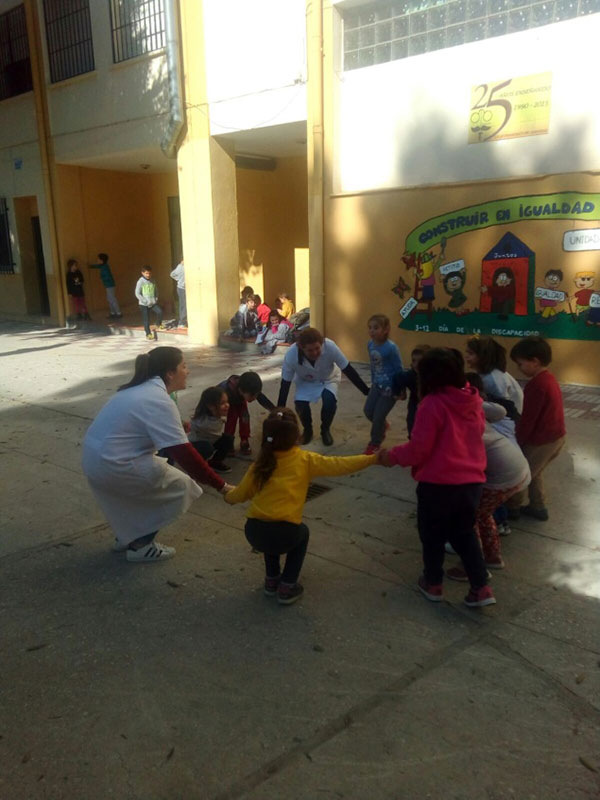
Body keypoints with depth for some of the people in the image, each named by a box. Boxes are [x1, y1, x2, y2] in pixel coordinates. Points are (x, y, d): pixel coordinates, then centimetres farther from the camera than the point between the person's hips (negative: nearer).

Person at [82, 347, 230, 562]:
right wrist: (221, 486, -17)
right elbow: (184, 454, -21)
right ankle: (140, 546, 9)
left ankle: (126, 536, 35)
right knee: (180, 486, 3)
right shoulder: (159, 402, -17)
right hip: (113, 466, -9)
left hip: (94, 459, 9)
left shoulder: (140, 389, 11)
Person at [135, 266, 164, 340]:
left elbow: (156, 291, 20)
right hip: (144, 304, -4)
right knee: (146, 319, -2)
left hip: (153, 303, 4)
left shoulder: (152, 281, 7)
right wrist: (145, 301, -14)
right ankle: (148, 334, 10)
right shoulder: (140, 282, -8)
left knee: (160, 312, -16)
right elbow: (137, 293, -9)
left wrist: (156, 299, 5)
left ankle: (159, 324, 11)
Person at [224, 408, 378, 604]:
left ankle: (271, 580, 36)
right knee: (302, 533, 31)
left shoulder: (261, 463, 11)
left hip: (254, 533, 3)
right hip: (285, 534, -3)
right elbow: (339, 465, 3)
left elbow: (240, 495, 17)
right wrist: (373, 458, 12)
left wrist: (227, 495, 40)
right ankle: (287, 587, 24)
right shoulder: (305, 460, 2)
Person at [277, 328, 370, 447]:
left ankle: (325, 430, 2)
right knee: (300, 404, -25)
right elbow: (285, 384, -21)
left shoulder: (330, 347, -38)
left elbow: (348, 370, -25)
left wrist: (367, 391, -23)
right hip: (305, 381, 1)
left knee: (330, 400, -29)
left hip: (328, 379, 0)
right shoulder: (291, 355, -34)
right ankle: (307, 430, 9)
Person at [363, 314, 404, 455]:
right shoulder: (370, 344, -4)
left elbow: (399, 369, -18)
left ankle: (374, 443, 25)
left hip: (389, 387, -7)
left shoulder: (391, 348, -25)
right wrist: (373, 382, 15)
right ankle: (383, 427, 45)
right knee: (368, 411, 13)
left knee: (378, 416, 2)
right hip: (377, 385, 7)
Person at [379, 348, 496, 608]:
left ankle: (433, 584, 32)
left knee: (432, 534, 16)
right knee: (465, 533, 22)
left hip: (438, 483, -6)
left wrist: (391, 456, -1)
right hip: (472, 480, 6)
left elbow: (418, 449, -17)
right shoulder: (473, 400, 3)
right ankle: (481, 588, 20)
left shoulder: (433, 403, -17)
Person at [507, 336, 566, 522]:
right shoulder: (549, 378, 5)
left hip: (541, 441, -9)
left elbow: (528, 420, -21)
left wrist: (516, 443, -9)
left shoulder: (536, 384, -24)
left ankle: (512, 508, 26)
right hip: (556, 437, 9)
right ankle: (538, 507, 34)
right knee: (534, 472, 25)